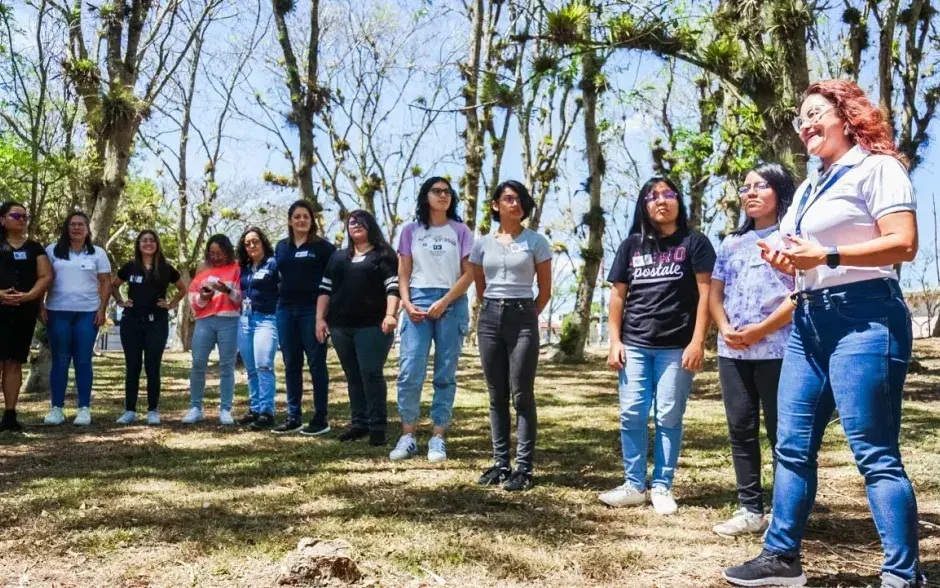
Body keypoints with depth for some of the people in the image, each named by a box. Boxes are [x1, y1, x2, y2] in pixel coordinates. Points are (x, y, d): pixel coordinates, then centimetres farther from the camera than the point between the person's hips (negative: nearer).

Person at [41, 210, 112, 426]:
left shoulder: (97, 253, 7)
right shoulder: (52, 250, 8)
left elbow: (105, 283, 5)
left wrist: (102, 310, -3)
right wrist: (40, 307, -2)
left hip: (87, 313, 0)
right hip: (57, 312, 0)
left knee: (83, 361, 1)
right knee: (60, 361, 3)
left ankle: (84, 408, 5)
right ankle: (57, 408, 8)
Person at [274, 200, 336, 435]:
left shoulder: (322, 246, -2)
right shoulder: (281, 247, 13)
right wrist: (282, 297, 12)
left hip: (313, 310, -5)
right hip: (286, 310, 5)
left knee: (316, 364, -2)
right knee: (291, 365, 8)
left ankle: (321, 418, 4)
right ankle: (294, 417, 15)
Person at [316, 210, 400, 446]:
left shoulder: (383, 255, 3)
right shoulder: (338, 257, 19)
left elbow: (393, 287, -7)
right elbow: (325, 289, 16)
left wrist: (390, 315, -21)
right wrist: (320, 318, 6)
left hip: (372, 325, -5)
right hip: (341, 326, 5)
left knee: (371, 374, -9)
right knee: (353, 376, 9)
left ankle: (378, 427, -5)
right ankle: (359, 423, 15)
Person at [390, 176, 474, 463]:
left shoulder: (460, 231, 7)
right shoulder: (411, 231, 11)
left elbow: (469, 274, 1)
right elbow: (403, 274, 9)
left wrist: (444, 302, -10)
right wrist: (407, 304, -7)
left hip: (452, 303, 0)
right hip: (418, 303, 1)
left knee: (445, 374, 1)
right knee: (410, 371, -8)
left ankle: (438, 437, 6)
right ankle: (408, 436, 1)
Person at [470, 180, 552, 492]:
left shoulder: (536, 242, 1)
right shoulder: (482, 244, 9)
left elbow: (545, 290, 5)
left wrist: (525, 316, 7)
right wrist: (493, 311, 13)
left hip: (523, 317, -3)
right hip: (490, 318, 3)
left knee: (522, 395, -4)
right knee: (497, 396, 8)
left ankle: (524, 467, 1)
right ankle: (500, 462, 15)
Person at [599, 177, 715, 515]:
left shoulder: (694, 243, 4)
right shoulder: (631, 245, 13)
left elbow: (705, 294, -2)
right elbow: (617, 296, 13)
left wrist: (697, 342, -10)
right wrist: (615, 342, 5)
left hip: (676, 346, -3)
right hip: (635, 345, 3)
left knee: (668, 418, 1)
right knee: (631, 415, 2)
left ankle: (662, 487, 10)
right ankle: (634, 485, 11)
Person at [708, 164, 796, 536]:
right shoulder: (731, 243, 19)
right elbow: (714, 293, 16)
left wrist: (760, 330, -15)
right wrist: (725, 329, -4)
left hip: (777, 349, -6)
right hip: (732, 351, 6)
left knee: (781, 432, -2)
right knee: (740, 429, 7)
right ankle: (750, 509, 14)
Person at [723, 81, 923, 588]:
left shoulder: (876, 167, -4)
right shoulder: (810, 186, 21)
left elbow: (903, 244, -15)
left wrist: (825, 256, -21)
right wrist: (786, 261, 6)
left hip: (863, 317, -9)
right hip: (809, 320, 9)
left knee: (874, 454, -8)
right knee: (793, 446, 9)